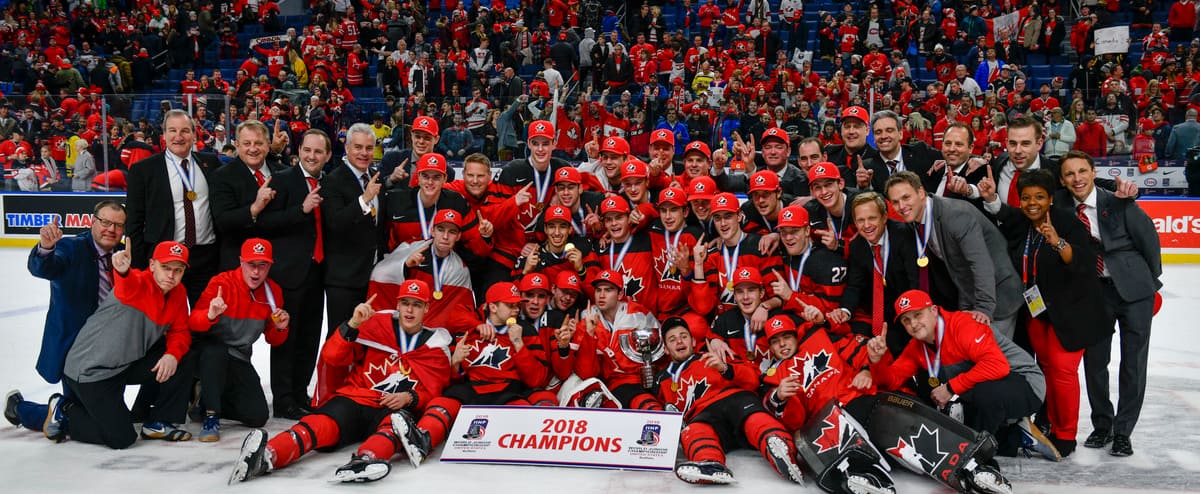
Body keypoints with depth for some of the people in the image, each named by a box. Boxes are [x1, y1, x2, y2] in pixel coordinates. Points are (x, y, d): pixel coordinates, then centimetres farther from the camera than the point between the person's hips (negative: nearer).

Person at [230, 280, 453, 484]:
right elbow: (333, 356, 0)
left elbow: (431, 393, 14)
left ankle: (364, 460, -69)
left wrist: (410, 398, -8)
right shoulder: (376, 325, 8)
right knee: (321, 425, -32)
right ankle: (266, 455, -61)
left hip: (395, 410, 0)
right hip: (353, 399, 1)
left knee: (397, 424, -38)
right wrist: (352, 325, -17)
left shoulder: (436, 348, 13)